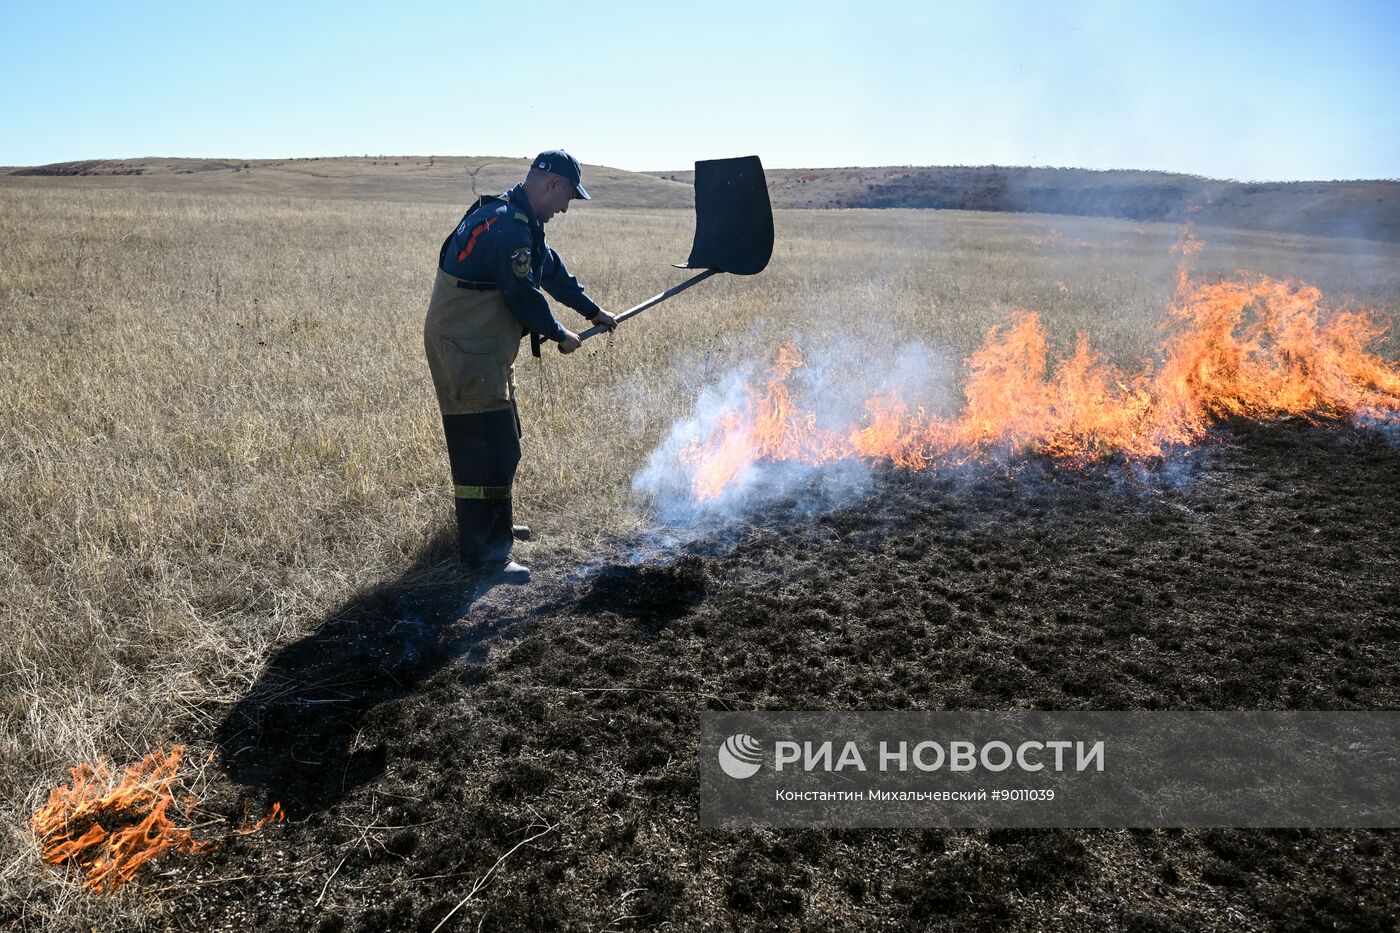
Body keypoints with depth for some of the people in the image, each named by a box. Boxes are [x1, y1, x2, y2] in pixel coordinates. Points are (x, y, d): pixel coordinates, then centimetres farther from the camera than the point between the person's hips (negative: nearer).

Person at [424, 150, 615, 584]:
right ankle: (484, 556, -1)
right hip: (465, 352, -11)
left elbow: (551, 269, 24)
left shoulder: (519, 221, 14)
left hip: (484, 350, 11)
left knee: (501, 442, 22)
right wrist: (560, 335, -6)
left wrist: (594, 311, 29)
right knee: (486, 451, -8)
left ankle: (493, 526, 37)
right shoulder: (507, 226, -20)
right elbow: (523, 296, -20)